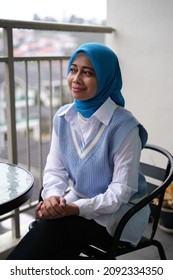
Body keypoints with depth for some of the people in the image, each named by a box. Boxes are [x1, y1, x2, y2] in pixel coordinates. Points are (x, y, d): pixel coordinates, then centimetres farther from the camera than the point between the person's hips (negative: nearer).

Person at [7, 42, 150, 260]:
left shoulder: (124, 126, -20)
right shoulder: (62, 117, -2)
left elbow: (122, 189, -18)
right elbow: (54, 168, 3)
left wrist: (77, 209, -28)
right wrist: (52, 196, -19)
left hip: (118, 211, -4)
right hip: (77, 203, 5)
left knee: (51, 227, -28)